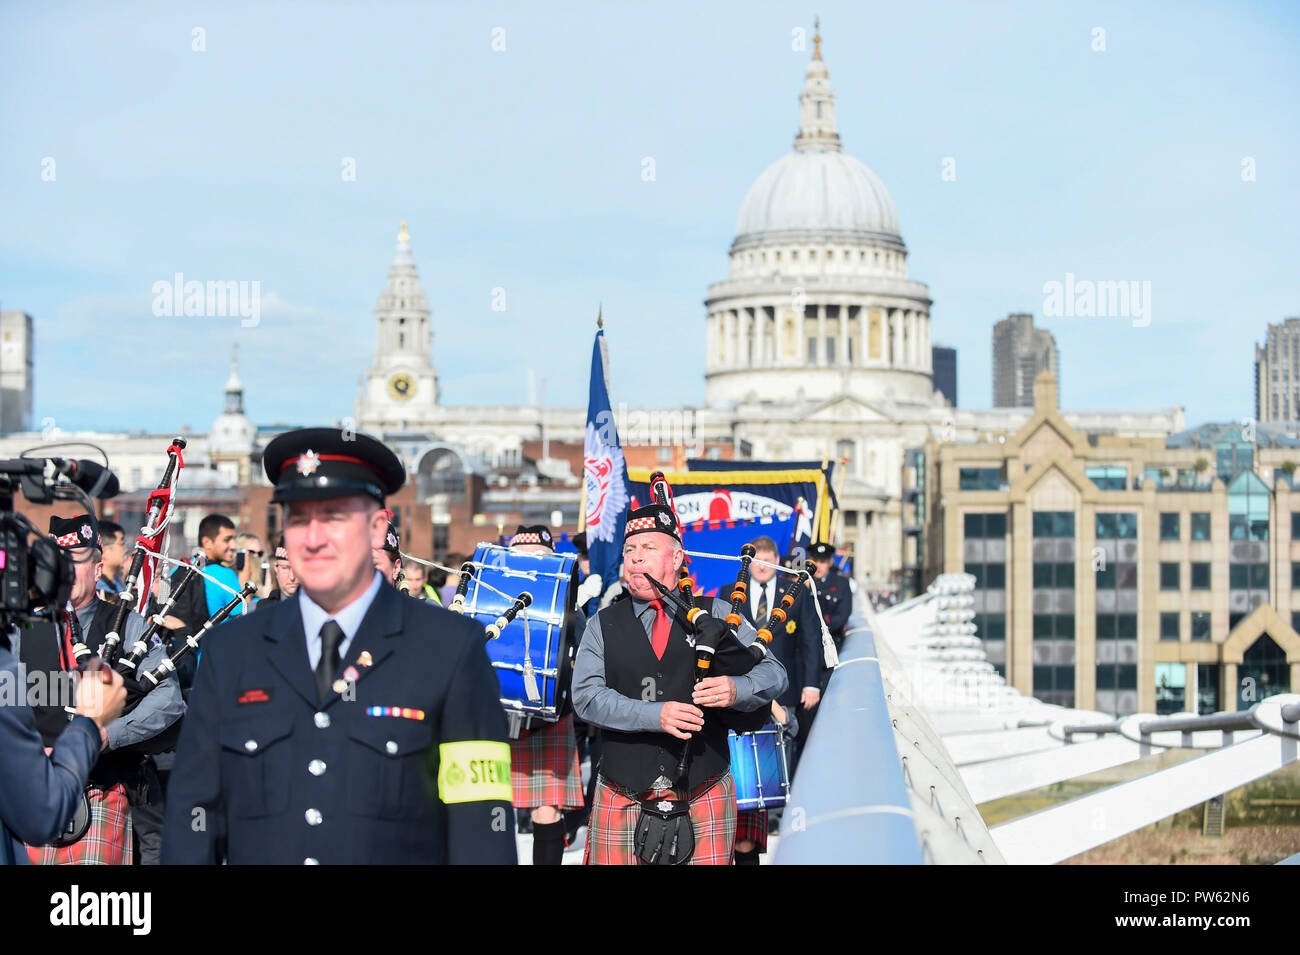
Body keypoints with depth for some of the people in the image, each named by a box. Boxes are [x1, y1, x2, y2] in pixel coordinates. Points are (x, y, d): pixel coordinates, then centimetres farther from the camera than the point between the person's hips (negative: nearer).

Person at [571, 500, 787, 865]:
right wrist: (654, 714, -19)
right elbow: (586, 695, -4)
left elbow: (773, 673, 5)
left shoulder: (717, 616, 9)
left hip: (704, 800, 0)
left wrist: (736, 690, -18)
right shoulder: (603, 626, 9)